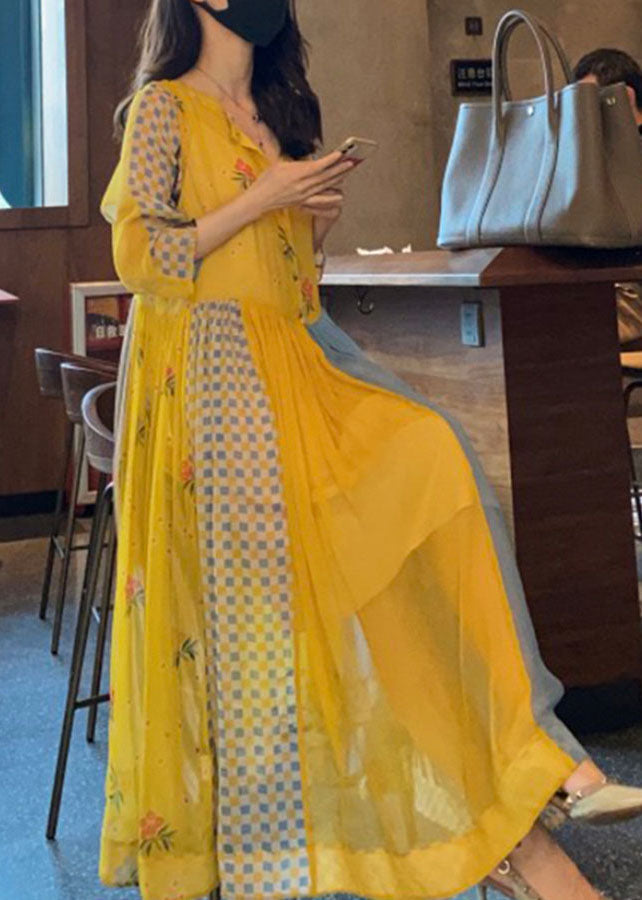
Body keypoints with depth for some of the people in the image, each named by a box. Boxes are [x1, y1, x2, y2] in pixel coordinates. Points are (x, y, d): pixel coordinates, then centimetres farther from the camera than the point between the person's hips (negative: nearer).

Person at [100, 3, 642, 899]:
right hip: (212, 369, -6)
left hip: (295, 357, 7)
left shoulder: (274, 114, 22)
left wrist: (321, 213, 5)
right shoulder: (163, 107, 0)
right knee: (254, 591, -10)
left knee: (432, 459, -17)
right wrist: (262, 198, -11)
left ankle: (526, 769, -20)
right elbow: (141, 255, -10)